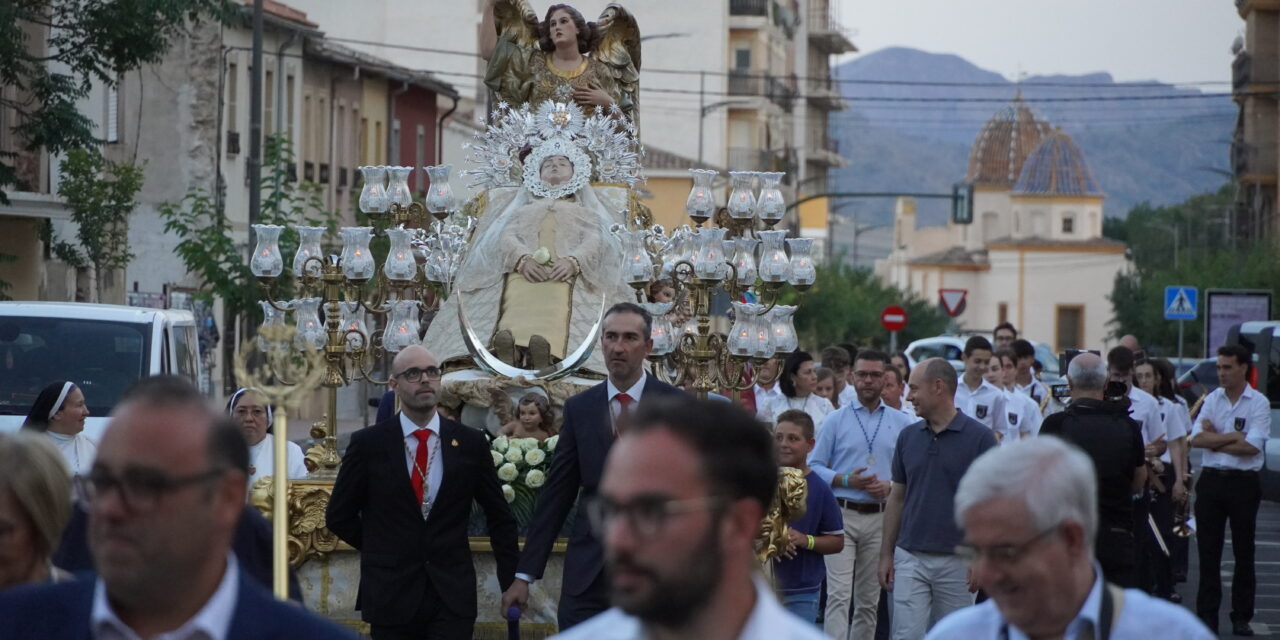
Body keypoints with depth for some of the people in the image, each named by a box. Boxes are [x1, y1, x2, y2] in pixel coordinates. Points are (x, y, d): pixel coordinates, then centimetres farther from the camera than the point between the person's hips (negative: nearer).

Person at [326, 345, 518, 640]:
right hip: (391, 596, 0)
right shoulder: (368, 444, 0)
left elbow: (500, 519, 11)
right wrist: (381, 550, 8)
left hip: (453, 596, 0)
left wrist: (512, 584, 6)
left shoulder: (470, 443, 4)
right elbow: (339, 516, 7)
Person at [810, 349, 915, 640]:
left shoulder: (902, 424, 9)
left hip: (880, 518, 2)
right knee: (839, 595, -12)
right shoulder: (836, 420, 5)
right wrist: (846, 480, -12)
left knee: (869, 600, 9)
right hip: (841, 515, -2)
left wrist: (890, 486, -10)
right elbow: (814, 466, 3)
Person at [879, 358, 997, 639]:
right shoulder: (908, 437, 7)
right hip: (910, 559, 3)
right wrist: (886, 553, 7)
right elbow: (897, 498, 12)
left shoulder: (979, 437, -6)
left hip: (957, 561, -3)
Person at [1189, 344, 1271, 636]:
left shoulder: (1259, 403, -4)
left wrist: (1215, 439, -8)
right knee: (1208, 551, 2)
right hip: (1211, 480, 3)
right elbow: (1196, 439, -4)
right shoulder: (1212, 399, 7)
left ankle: (1242, 617, 11)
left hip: (1243, 483, -3)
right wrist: (1234, 437, -12)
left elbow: (1252, 446, -15)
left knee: (1244, 552, 5)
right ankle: (1207, 615, 7)